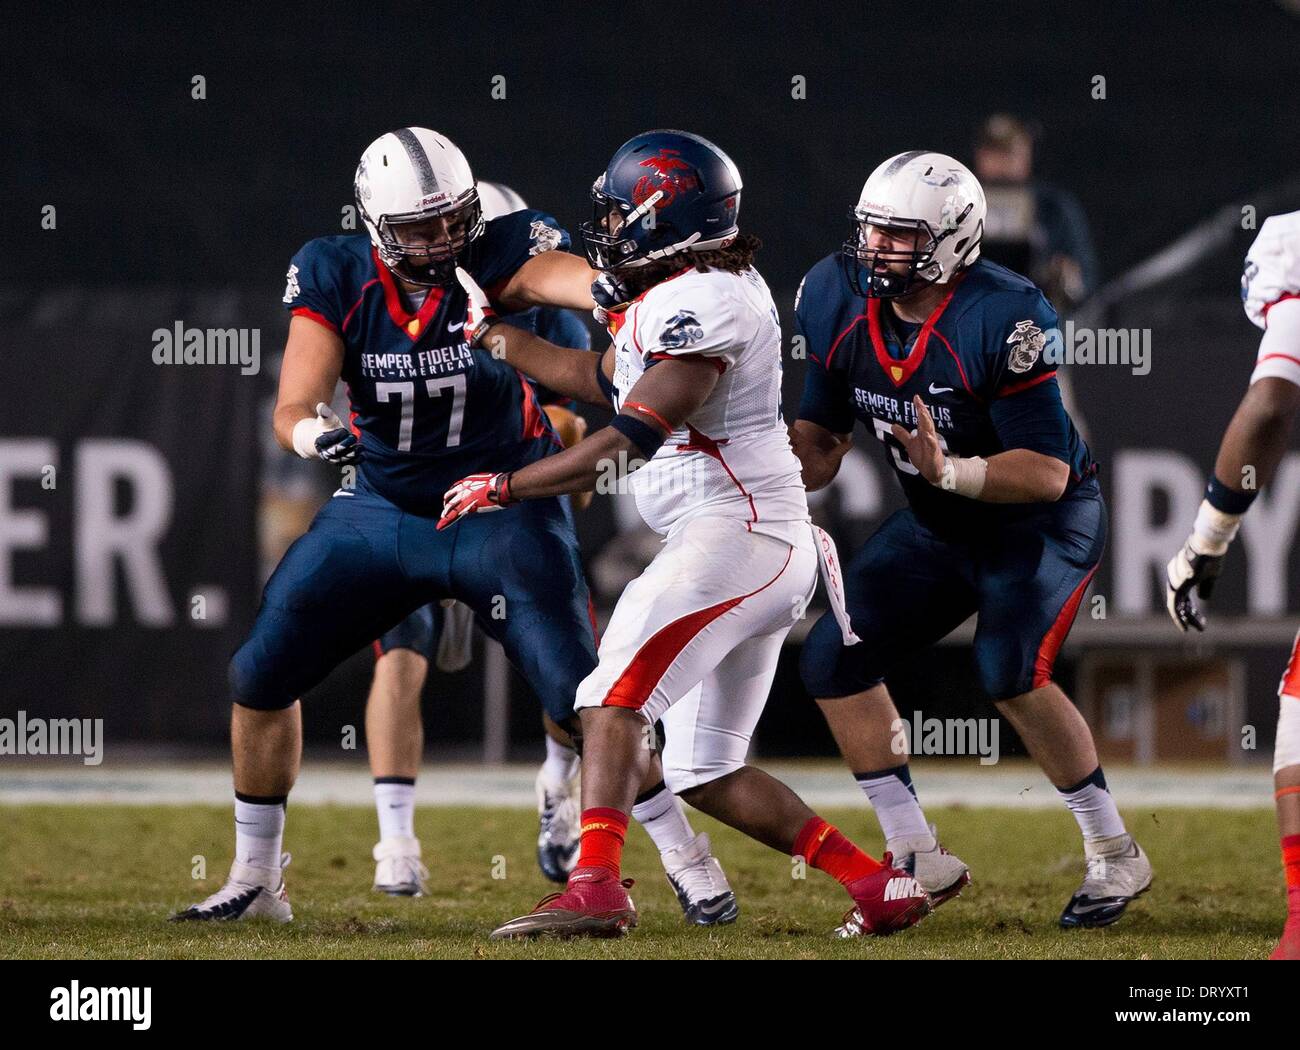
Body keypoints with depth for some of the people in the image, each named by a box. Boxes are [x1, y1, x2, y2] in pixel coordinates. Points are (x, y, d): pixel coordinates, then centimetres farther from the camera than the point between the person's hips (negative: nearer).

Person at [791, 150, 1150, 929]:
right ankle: (921, 863, 6)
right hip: (938, 528, 7)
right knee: (836, 660, -3)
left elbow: (1048, 472, -29)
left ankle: (1116, 856, -7)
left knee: (1011, 672, -26)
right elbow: (821, 441, 1)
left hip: (1043, 522, -7)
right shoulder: (838, 302, -10)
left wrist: (948, 470, -43)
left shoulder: (1003, 318, -30)